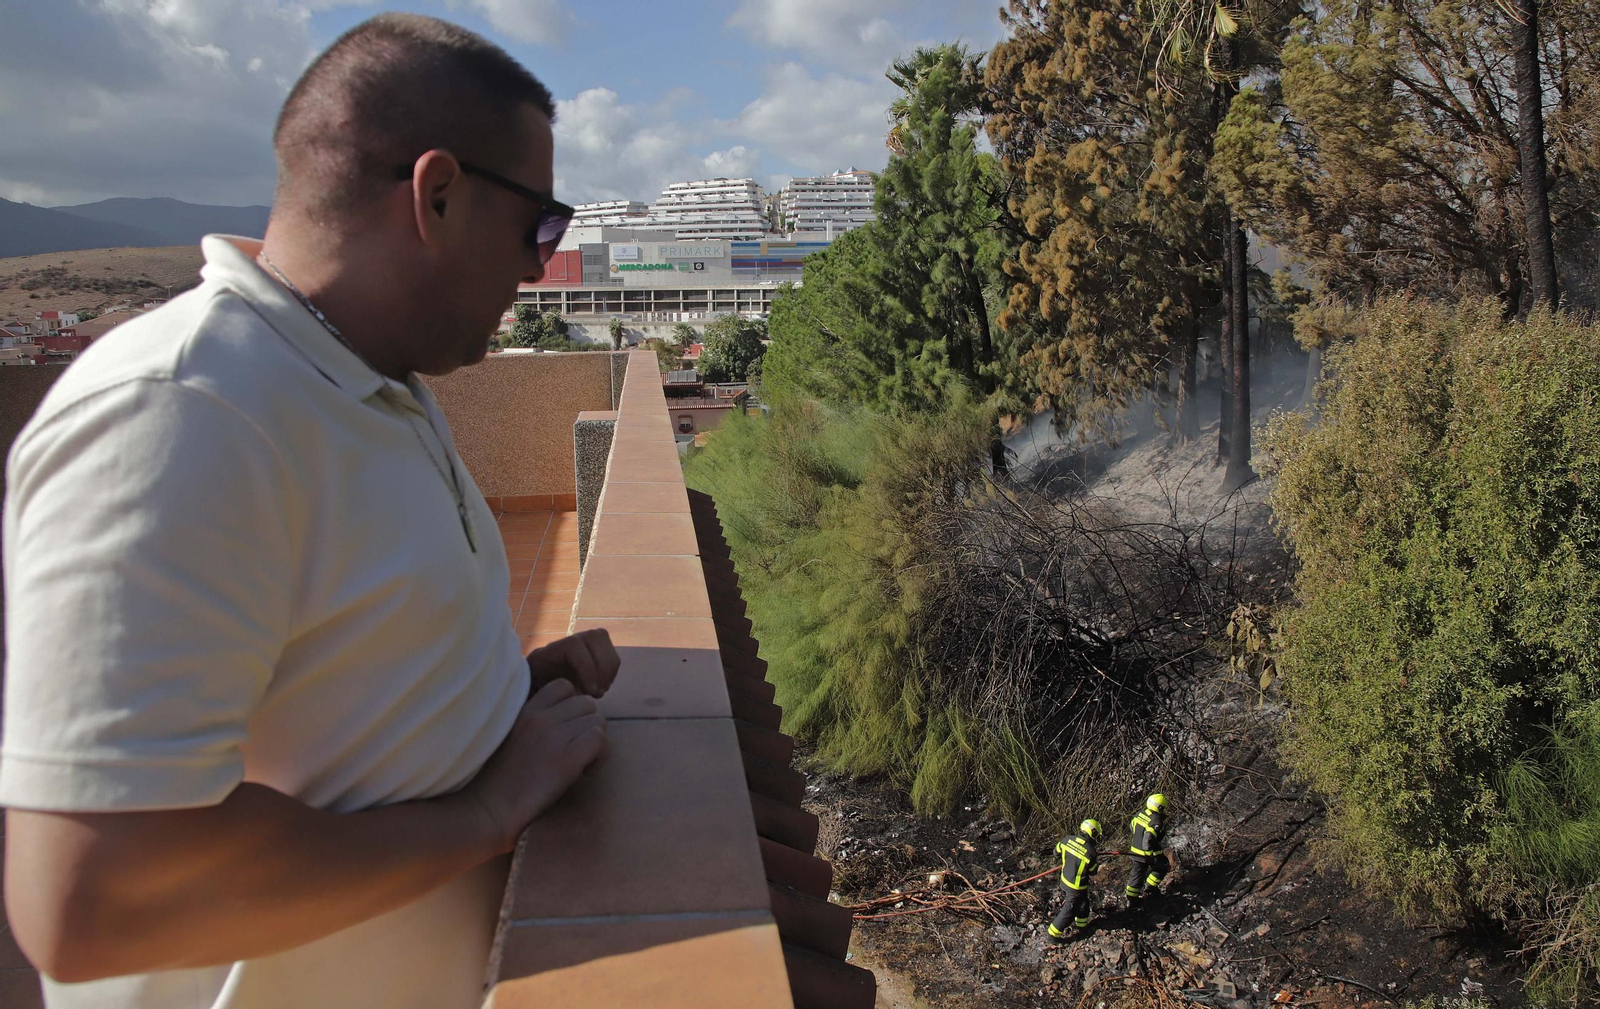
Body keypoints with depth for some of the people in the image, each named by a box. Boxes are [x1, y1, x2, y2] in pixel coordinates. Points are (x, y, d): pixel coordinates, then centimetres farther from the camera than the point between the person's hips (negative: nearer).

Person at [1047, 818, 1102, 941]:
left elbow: (1057, 851, 4)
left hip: (1065, 879, 7)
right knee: (1070, 909, 10)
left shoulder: (1068, 840, -14)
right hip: (1076, 886, -7)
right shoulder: (1091, 853, -29)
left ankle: (1081, 922, 51)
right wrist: (1096, 859, 5)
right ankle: (1055, 933, 17)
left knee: (1083, 901, 30)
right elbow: (1093, 871, -12)